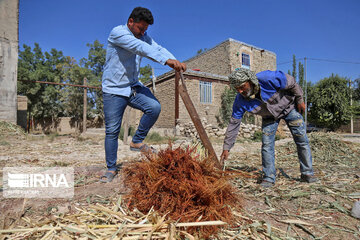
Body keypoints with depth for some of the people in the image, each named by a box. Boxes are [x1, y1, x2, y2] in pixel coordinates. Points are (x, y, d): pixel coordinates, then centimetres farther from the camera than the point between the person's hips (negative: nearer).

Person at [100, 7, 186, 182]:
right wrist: (166, 61, -40)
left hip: (134, 86, 5)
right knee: (112, 130, -2)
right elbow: (140, 47, -29)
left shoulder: (143, 36, 9)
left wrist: (176, 62, -28)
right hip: (114, 90, -5)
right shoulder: (117, 33, -12)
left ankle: (137, 141, 0)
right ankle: (111, 168, 16)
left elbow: (158, 48, -8)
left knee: (154, 107, -20)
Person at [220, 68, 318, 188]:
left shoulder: (268, 79, -37)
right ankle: (269, 178, 3)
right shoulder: (240, 101, -27)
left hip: (288, 107, -1)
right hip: (269, 116, 2)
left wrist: (299, 100, -6)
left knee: (302, 140, 1)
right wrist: (226, 148, -19)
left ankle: (307, 173, 18)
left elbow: (292, 83, -18)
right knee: (267, 145, -9)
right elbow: (233, 124, -20)